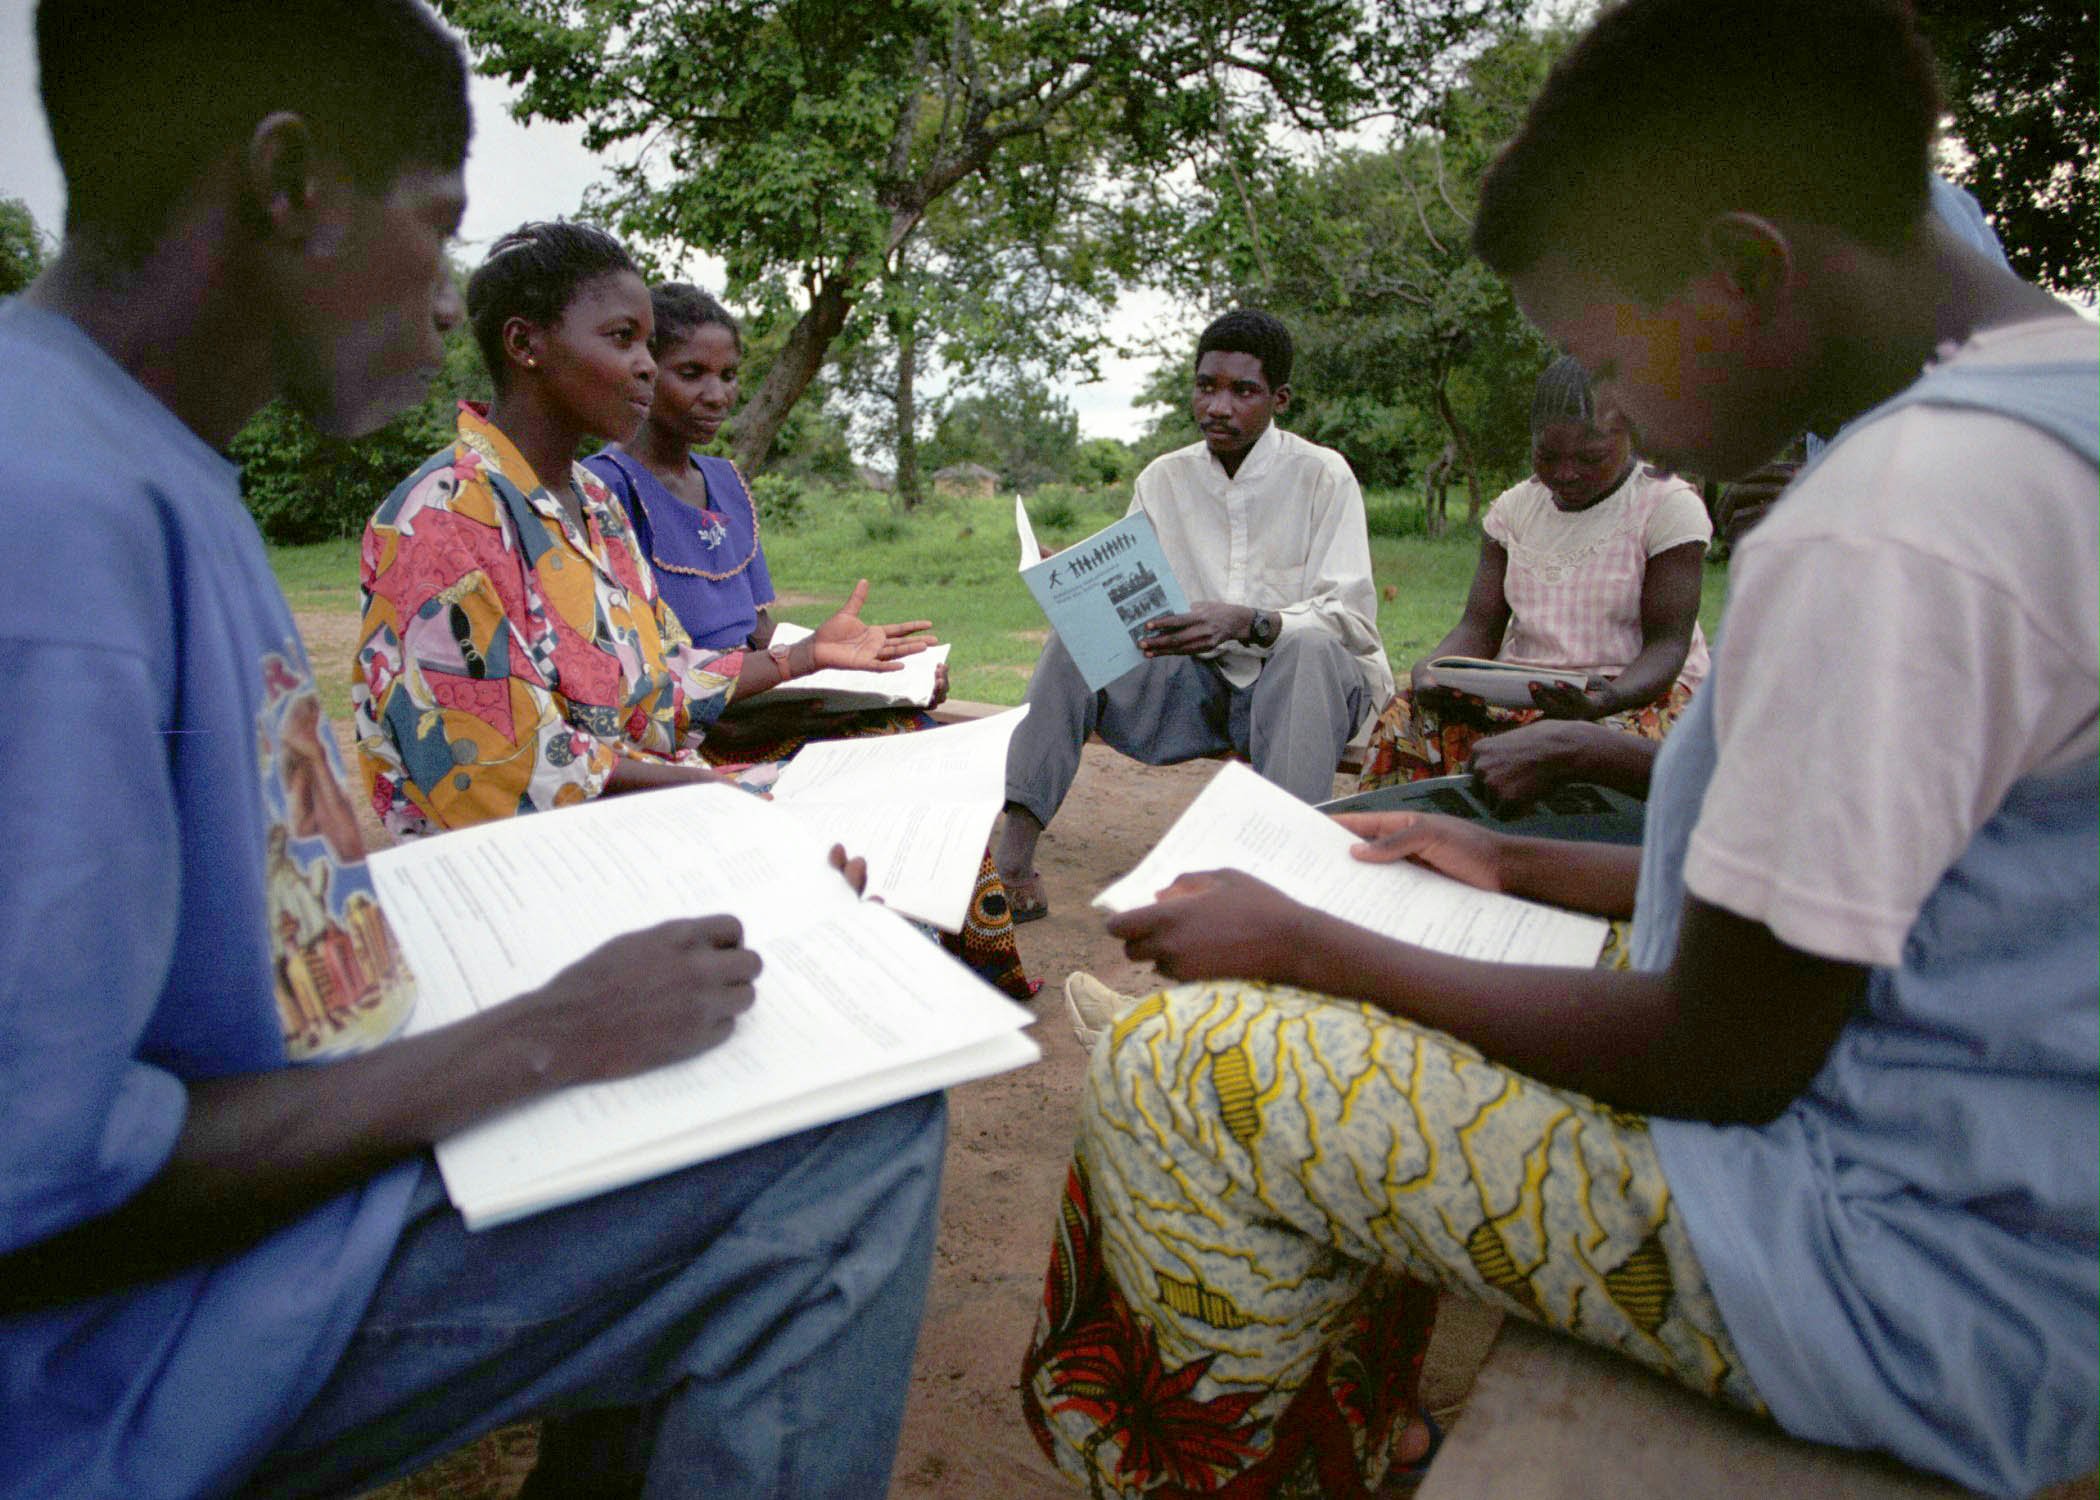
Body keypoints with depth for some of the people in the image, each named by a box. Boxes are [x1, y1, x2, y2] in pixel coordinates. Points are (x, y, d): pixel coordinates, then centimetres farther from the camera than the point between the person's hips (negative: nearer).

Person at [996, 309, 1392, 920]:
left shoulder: (1321, 475, -7)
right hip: (1203, 683, 4)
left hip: (1310, 683, -3)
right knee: (1074, 643, -18)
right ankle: (1013, 846, -29)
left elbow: (1351, 617, -16)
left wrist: (1246, 623, -34)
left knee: (1309, 648, -38)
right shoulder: (1163, 480, 7)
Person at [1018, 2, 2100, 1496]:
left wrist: (1308, 945, -12)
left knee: (1174, 1073, -9)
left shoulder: (1890, 525, -28)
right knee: (1345, 1026, 19)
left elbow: (1721, 1063, -22)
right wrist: (1517, 863, 16)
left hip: (1937, 1285, -10)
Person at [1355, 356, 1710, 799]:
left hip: (1638, 691, -3)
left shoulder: (1669, 506, -3)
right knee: (1406, 714, -24)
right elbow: (1479, 626, 5)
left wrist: (1608, 698, -32)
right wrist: (1430, 670, -20)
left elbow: (1668, 642, -9)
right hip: (1521, 689, 4)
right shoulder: (1514, 507, 11)